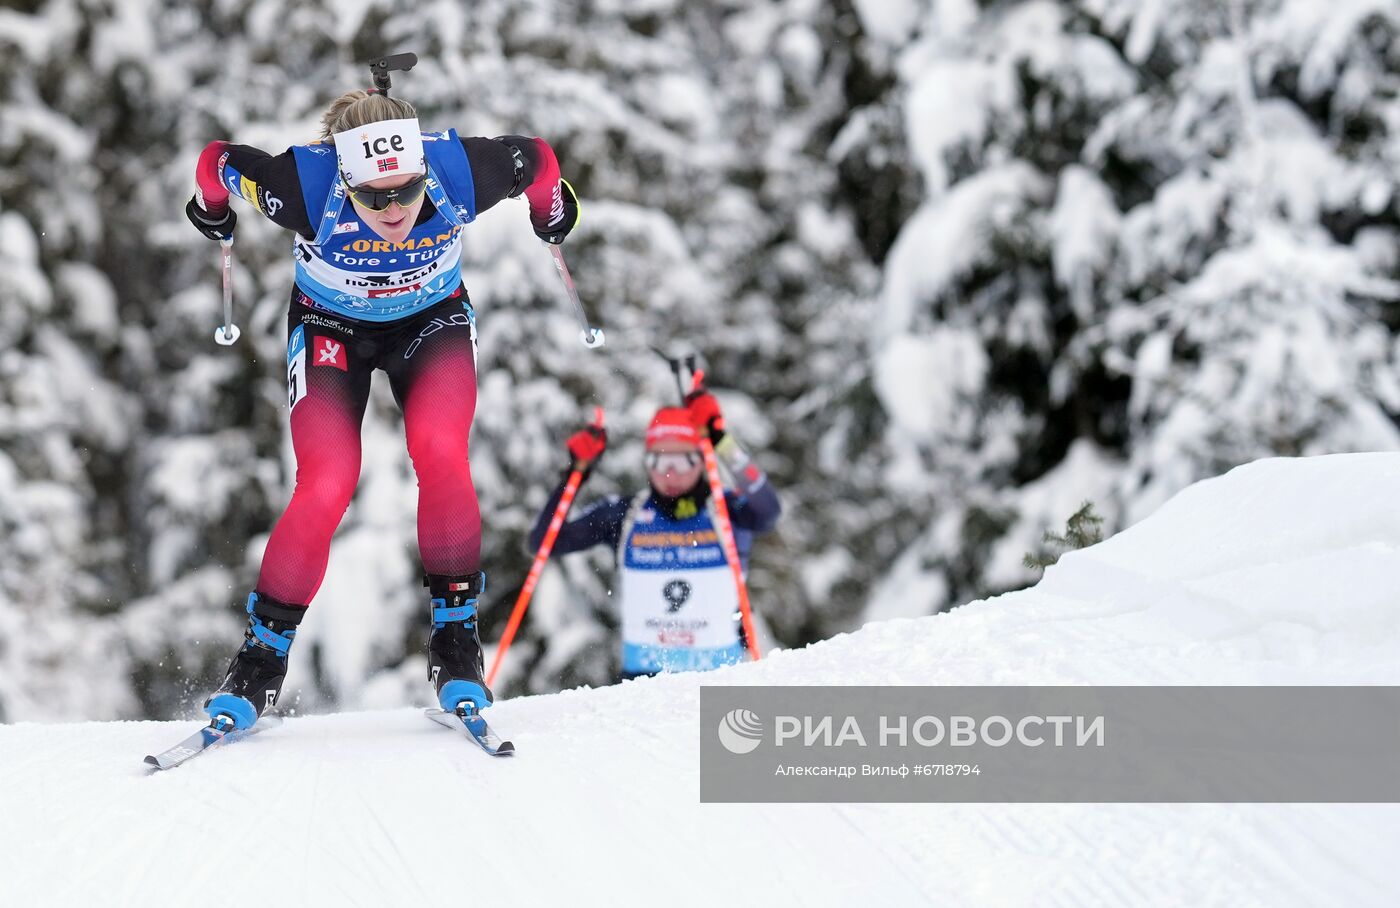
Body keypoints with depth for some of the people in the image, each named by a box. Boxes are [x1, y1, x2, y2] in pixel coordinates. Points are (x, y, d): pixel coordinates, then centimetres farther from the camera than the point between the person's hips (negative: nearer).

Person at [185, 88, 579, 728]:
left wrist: (553, 212, 12)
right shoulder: (308, 188, -35)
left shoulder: (458, 172, -32)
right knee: (326, 486, -19)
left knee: (439, 451, -27)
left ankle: (455, 631, -10)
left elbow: (536, 160, -10)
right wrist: (211, 213, 7)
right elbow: (218, 162, -15)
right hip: (330, 330, -1)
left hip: (432, 322, 1)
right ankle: (262, 655, -2)